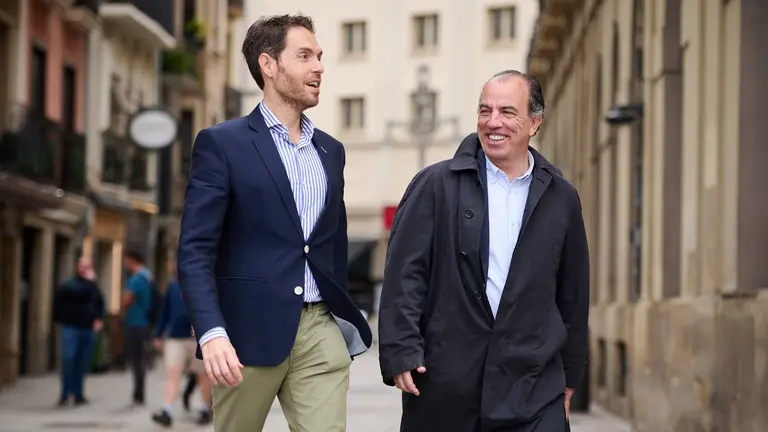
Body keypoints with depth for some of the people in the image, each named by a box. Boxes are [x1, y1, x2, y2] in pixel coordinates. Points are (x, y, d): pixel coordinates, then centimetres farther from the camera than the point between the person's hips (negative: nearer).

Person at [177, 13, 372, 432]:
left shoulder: (330, 150, 15)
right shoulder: (221, 144, -4)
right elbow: (195, 252, -11)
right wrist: (212, 333, -24)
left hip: (320, 331, 4)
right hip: (249, 331, -4)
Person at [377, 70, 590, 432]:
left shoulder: (561, 198, 9)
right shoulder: (435, 185, 1)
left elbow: (572, 294, 15)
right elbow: (404, 274, -3)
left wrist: (569, 375, 17)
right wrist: (401, 354, -12)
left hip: (532, 388, 1)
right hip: (444, 383, -1)